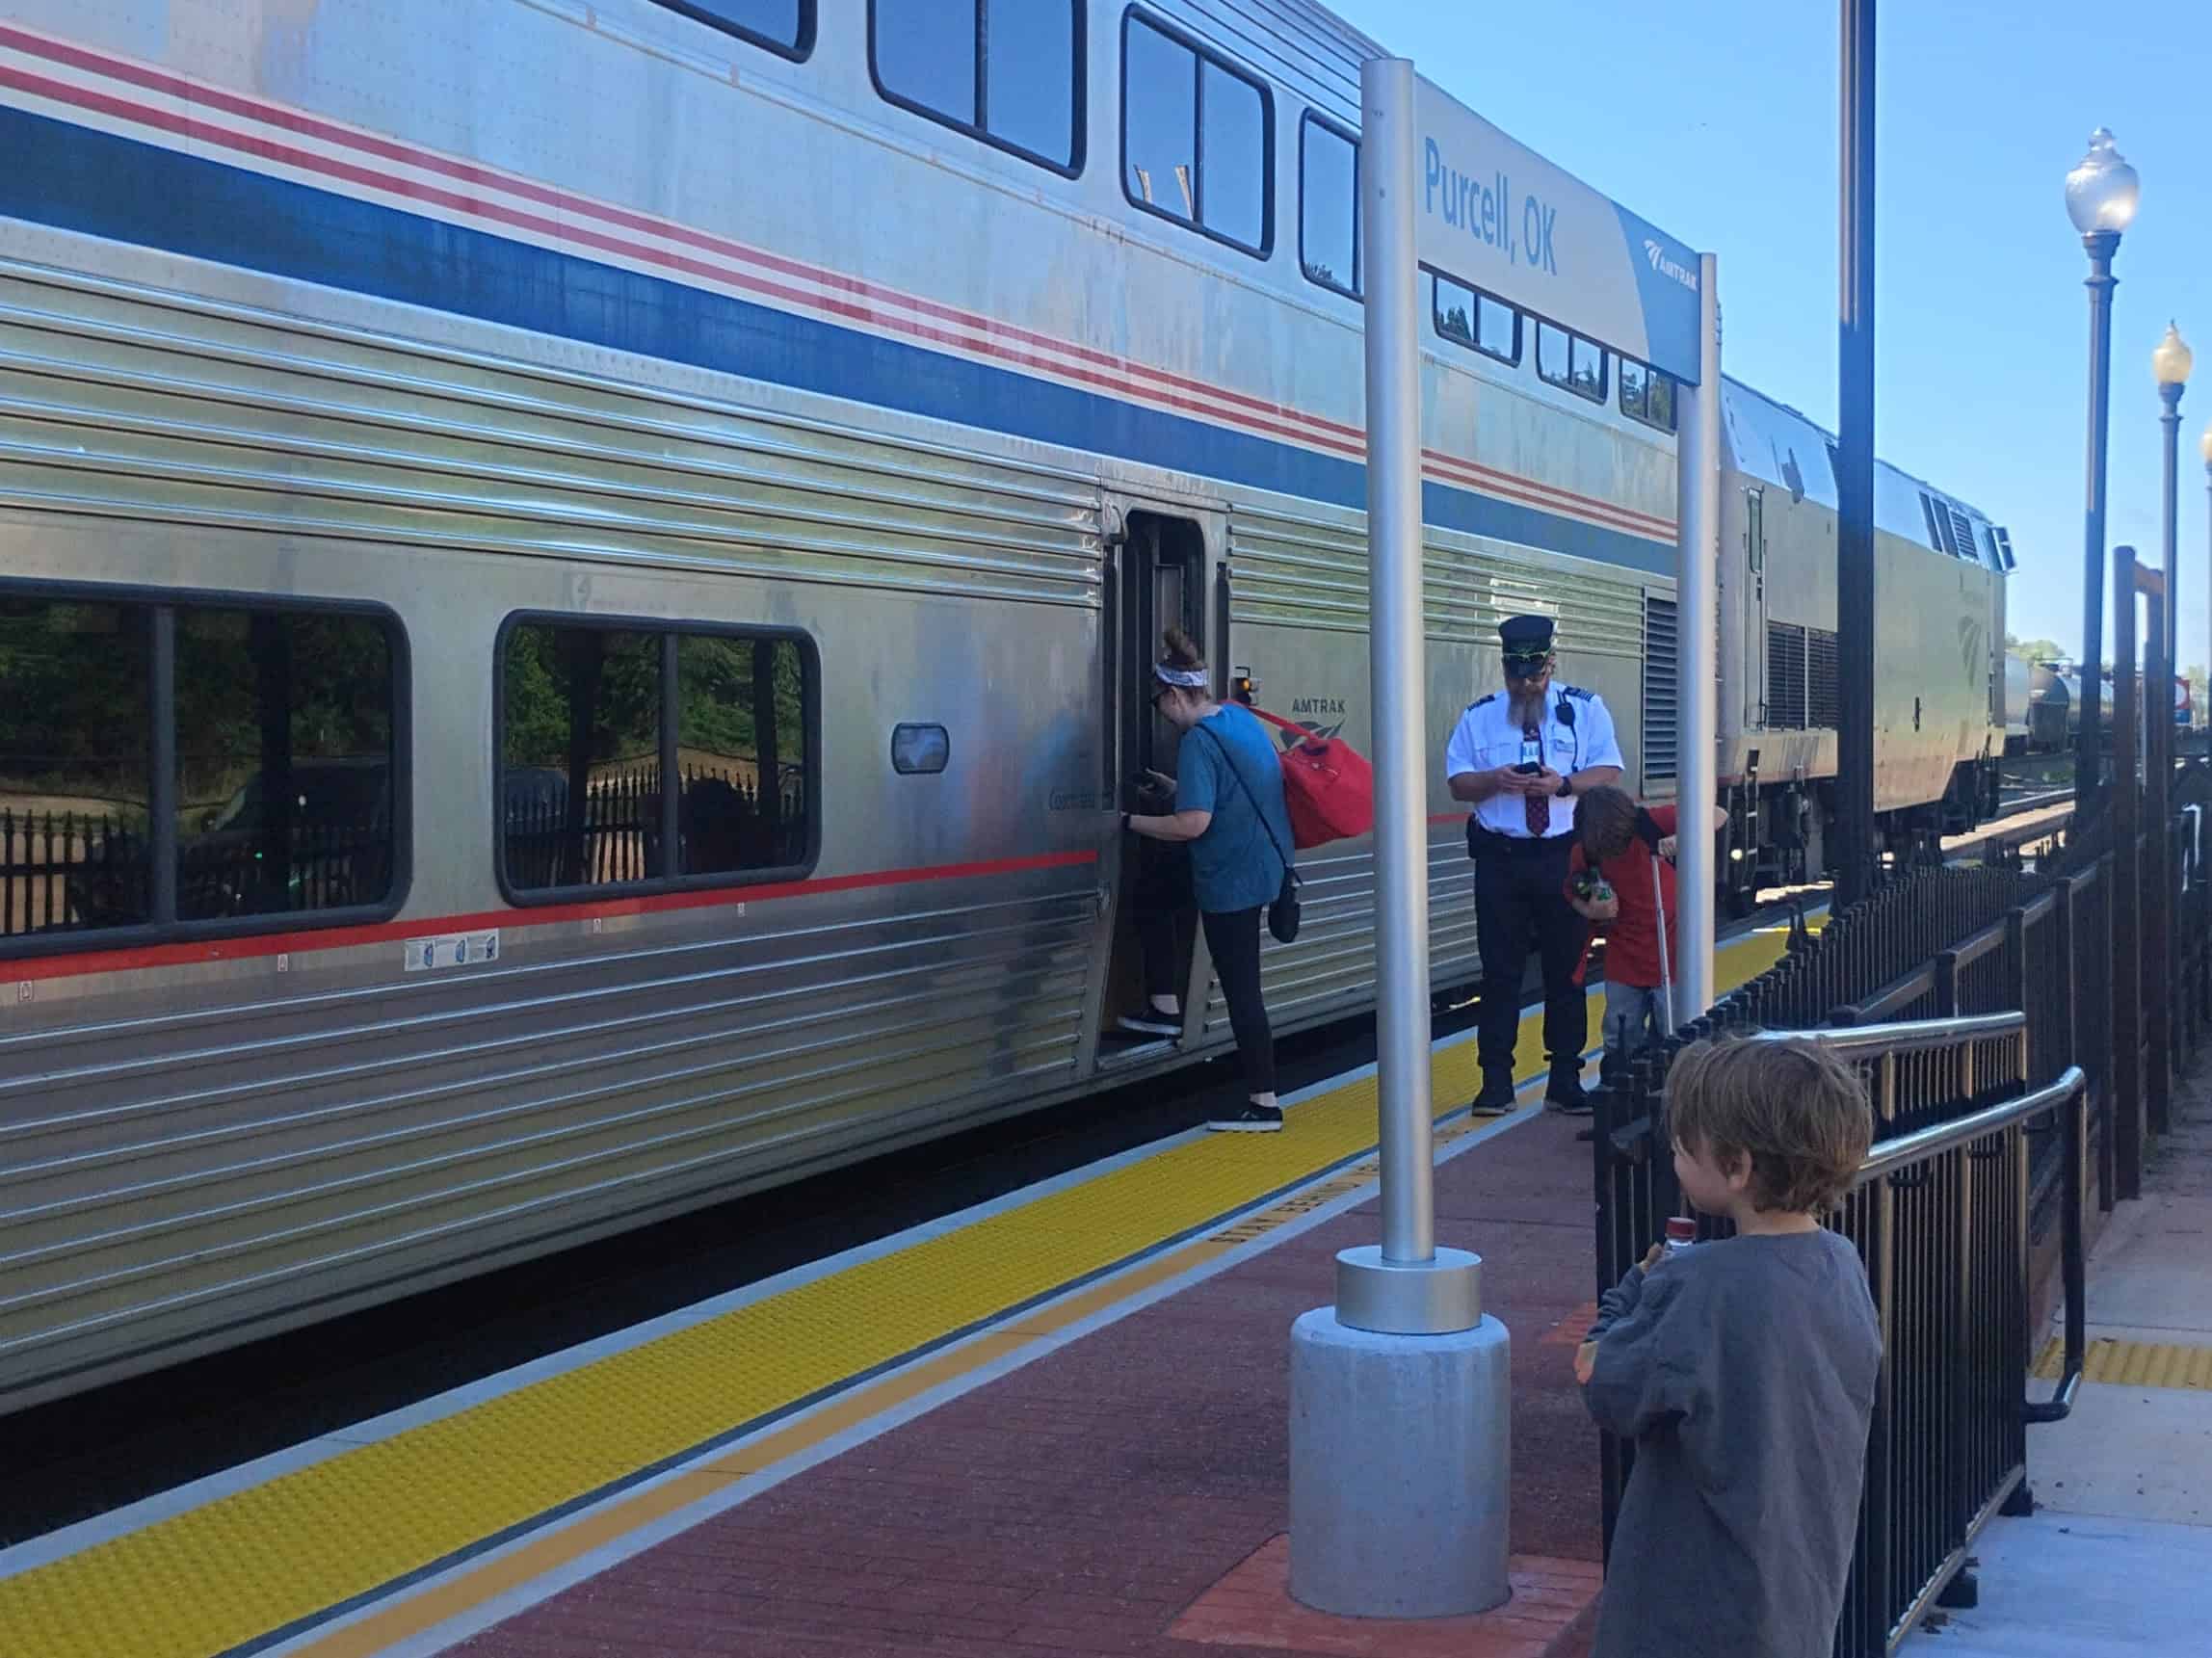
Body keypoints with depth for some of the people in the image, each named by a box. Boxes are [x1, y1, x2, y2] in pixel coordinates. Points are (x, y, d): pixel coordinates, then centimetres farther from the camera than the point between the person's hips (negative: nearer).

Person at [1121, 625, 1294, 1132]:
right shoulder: (1243, 719, 9)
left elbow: (1192, 824, -25)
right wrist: (1176, 789, 26)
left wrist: (1130, 821, -13)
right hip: (1261, 865, 9)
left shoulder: (1199, 741, -19)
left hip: (1229, 878, -9)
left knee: (1240, 989, -3)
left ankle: (1263, 1104, 2)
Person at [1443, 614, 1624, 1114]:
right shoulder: (1479, 716, 5)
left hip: (1565, 857, 0)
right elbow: (1458, 783, 3)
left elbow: (1608, 773, -4)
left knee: (1566, 969, 7)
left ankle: (1565, 1080, 16)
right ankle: (1495, 1080, 9)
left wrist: (1562, 784, -21)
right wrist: (1495, 780, -17)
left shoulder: (1585, 708, 2)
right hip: (1499, 858, 0)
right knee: (1500, 971, 2)